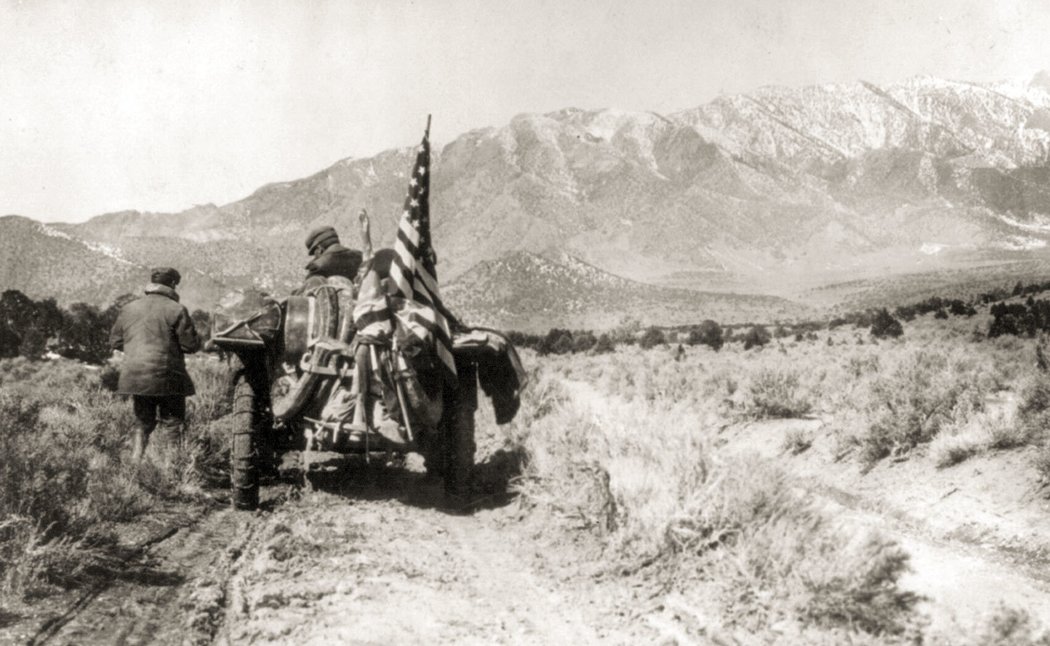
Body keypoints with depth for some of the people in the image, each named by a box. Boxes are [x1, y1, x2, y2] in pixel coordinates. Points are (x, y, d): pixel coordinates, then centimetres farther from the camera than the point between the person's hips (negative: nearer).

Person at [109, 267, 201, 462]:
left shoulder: (128, 309, 8)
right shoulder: (176, 310, -9)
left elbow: (115, 341, 14)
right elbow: (191, 345, -9)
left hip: (135, 377, 5)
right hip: (166, 378, -5)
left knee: (143, 423, 20)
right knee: (171, 425, 3)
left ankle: (135, 460, 13)